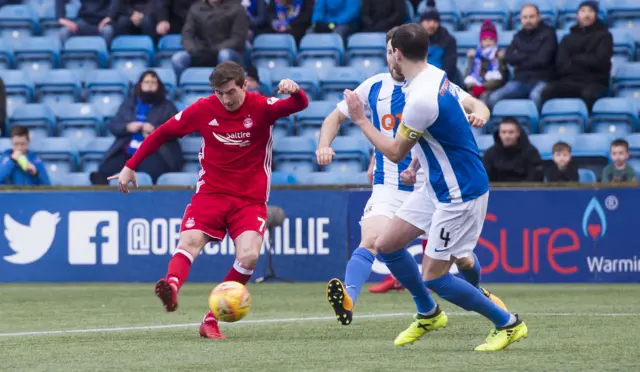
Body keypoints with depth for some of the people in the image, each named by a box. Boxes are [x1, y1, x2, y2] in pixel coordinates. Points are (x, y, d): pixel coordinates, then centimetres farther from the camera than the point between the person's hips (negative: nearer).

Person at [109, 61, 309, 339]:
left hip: (250, 199, -1)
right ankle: (172, 287, -51)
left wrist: (295, 92, -47)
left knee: (249, 255, -21)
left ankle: (211, 320, -11)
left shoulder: (261, 108, -8)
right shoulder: (204, 109, -3)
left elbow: (299, 105, -23)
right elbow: (163, 133, 7)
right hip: (210, 192, 1)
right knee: (189, 241, -25)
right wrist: (130, 167, 7)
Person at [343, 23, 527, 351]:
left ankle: (508, 324, 8)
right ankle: (428, 314, 28)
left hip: (459, 194, -10)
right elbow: (477, 107, 17)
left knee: (434, 277, -4)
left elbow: (395, 153, -14)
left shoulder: (421, 99, -26)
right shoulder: (436, 76, 3)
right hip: (437, 186, 10)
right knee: (386, 245, 11)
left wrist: (360, 120, -6)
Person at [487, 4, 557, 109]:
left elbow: (542, 59, -9)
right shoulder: (519, 36, 18)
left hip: (541, 80, -5)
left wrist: (520, 59, 2)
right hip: (520, 80, 5)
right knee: (494, 98, -21)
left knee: (535, 96, -41)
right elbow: (508, 58, 5)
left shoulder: (547, 33, 3)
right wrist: (529, 57, -5)